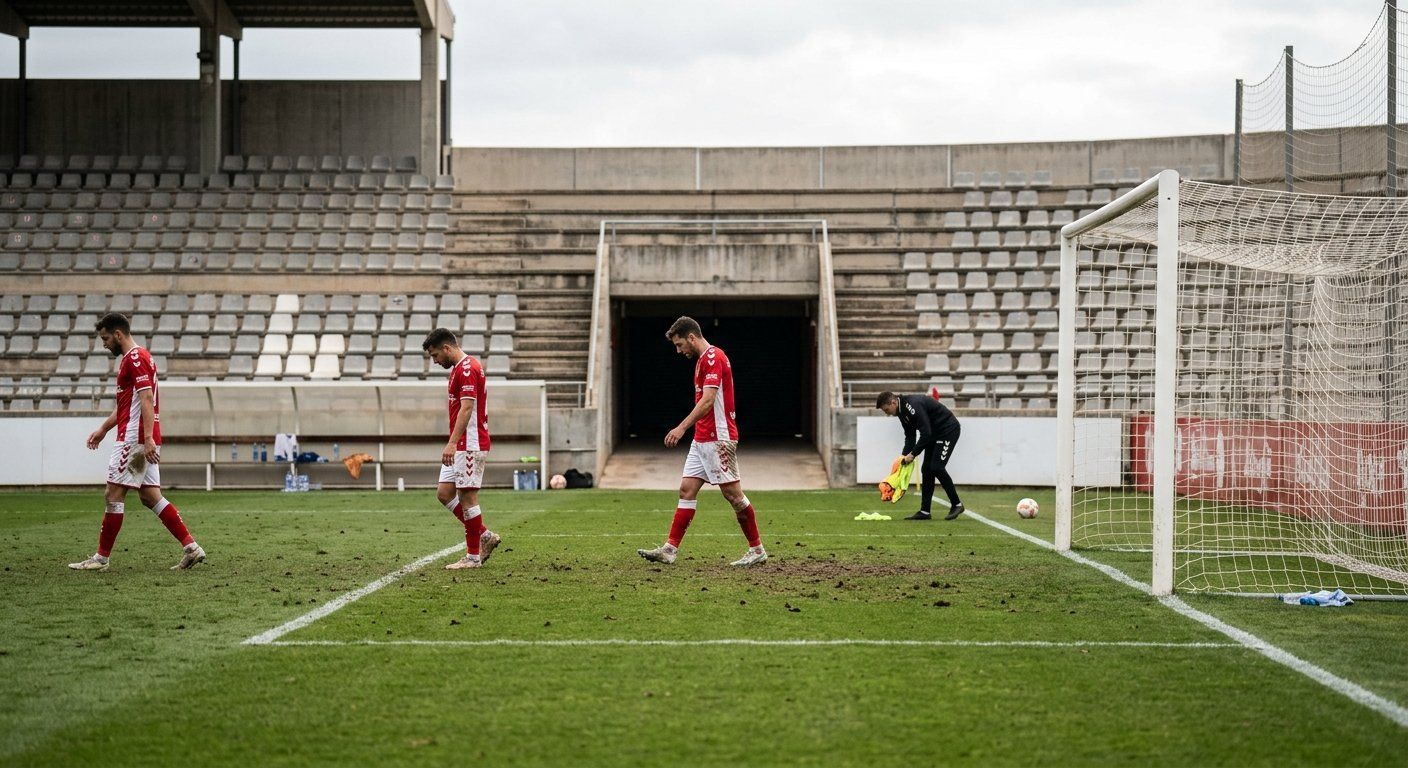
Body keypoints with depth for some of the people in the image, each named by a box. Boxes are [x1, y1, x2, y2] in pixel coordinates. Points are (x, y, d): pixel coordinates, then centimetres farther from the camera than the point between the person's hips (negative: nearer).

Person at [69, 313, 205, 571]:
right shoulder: (132, 358, 21)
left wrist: (148, 438, -27)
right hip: (145, 442, 10)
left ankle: (102, 558, 2)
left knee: (114, 494, -4)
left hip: (134, 440, -10)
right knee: (150, 497, 6)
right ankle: (191, 547, 1)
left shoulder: (135, 358, -11)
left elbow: (146, 399, -21)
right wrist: (103, 429, 31)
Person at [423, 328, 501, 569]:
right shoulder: (460, 368, 17)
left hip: (470, 445, -10)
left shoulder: (467, 368, -15)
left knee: (467, 497, -5)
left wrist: (452, 443, -29)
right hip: (460, 447, 10)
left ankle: (473, 556, 2)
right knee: (444, 492, 8)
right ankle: (484, 536, 14)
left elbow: (467, 408, -24)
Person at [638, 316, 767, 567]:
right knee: (686, 489, 4)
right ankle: (670, 549, 2)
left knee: (732, 493, -4)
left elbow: (707, 400, -24)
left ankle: (757, 549, 5)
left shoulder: (713, 357, -14)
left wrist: (682, 428, -28)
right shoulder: (703, 359, 17)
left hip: (718, 439, -10)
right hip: (702, 440, 10)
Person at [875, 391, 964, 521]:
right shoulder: (902, 411, 3)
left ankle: (956, 505, -2)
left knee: (937, 467, -15)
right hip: (934, 433, 10)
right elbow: (910, 436, 8)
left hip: (948, 430, -10)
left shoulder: (914, 405, -29)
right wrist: (905, 455, -5)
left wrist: (913, 454, -22)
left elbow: (925, 433, -30)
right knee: (927, 469, 4)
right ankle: (924, 511, 4)